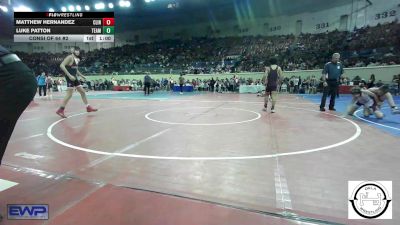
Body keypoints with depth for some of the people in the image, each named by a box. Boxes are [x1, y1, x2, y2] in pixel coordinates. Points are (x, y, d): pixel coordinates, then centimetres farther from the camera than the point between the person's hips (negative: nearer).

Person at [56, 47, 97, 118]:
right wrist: (69, 75, -27)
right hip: (70, 77, -9)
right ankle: (60, 110, -5)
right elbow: (62, 65, -22)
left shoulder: (77, 59, 16)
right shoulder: (70, 57, -11)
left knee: (82, 92, 11)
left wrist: (81, 76, 24)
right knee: (69, 94, -11)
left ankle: (88, 107, 19)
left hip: (75, 77, 9)